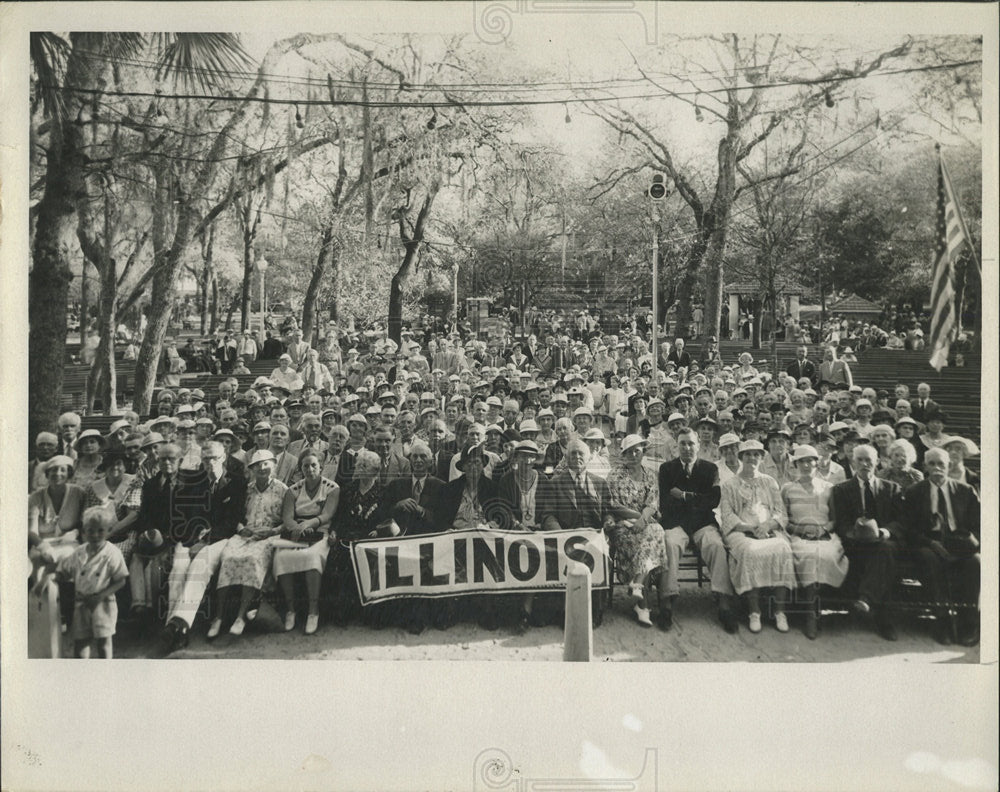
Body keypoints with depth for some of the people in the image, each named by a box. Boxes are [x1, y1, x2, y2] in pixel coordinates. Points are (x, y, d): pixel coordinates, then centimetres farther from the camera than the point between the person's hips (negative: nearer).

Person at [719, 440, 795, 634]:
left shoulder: (770, 482, 22)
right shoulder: (730, 485, 15)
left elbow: (781, 513, 13)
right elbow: (727, 515, 3)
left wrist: (767, 525, -9)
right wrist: (751, 528, -13)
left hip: (771, 531, 2)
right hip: (742, 533, -2)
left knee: (782, 551, -31)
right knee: (751, 553, -35)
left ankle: (780, 612, -25)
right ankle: (754, 612, -27)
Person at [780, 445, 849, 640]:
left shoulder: (828, 488, 18)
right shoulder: (788, 489, 16)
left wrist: (826, 527, -4)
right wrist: (794, 529, -4)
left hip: (825, 537, 1)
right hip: (799, 537, -1)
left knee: (825, 556, -34)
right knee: (809, 555, -35)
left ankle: (811, 614, -28)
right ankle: (813, 613, -32)